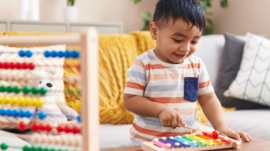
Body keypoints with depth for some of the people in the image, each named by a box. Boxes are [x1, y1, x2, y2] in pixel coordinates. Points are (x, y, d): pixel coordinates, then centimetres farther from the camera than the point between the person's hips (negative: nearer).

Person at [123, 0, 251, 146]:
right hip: (147, 141, -4)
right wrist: (161, 109, -24)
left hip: (189, 138, 4)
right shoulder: (143, 64, -8)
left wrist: (221, 126, -7)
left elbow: (208, 99, 9)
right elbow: (130, 100, -10)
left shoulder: (197, 65, 5)